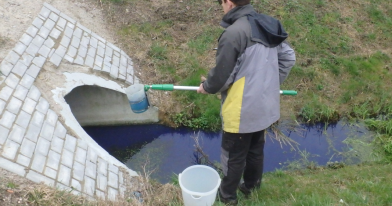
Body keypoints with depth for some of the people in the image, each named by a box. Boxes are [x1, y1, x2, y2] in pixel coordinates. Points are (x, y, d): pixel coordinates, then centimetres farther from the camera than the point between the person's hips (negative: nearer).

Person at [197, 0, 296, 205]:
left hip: (241, 110, -8)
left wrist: (207, 87, 3)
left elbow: (221, 74, -18)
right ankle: (250, 185, 44)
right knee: (256, 149, 24)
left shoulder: (234, 32, -23)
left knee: (233, 155, 12)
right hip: (265, 105, 8)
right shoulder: (269, 26, 3)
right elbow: (288, 57, 10)